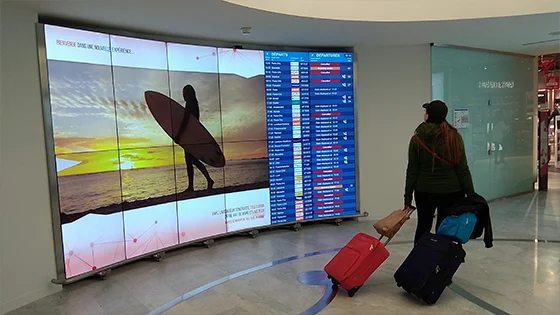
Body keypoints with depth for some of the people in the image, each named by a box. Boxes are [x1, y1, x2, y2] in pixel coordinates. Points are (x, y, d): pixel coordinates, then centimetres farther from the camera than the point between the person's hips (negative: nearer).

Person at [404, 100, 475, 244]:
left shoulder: (417, 139, -7)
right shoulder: (454, 136, -5)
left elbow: (412, 172, -6)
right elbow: (462, 169, -7)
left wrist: (408, 199, 0)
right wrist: (471, 194, 0)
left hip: (425, 191, 0)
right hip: (452, 191, 0)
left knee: (423, 227, 17)